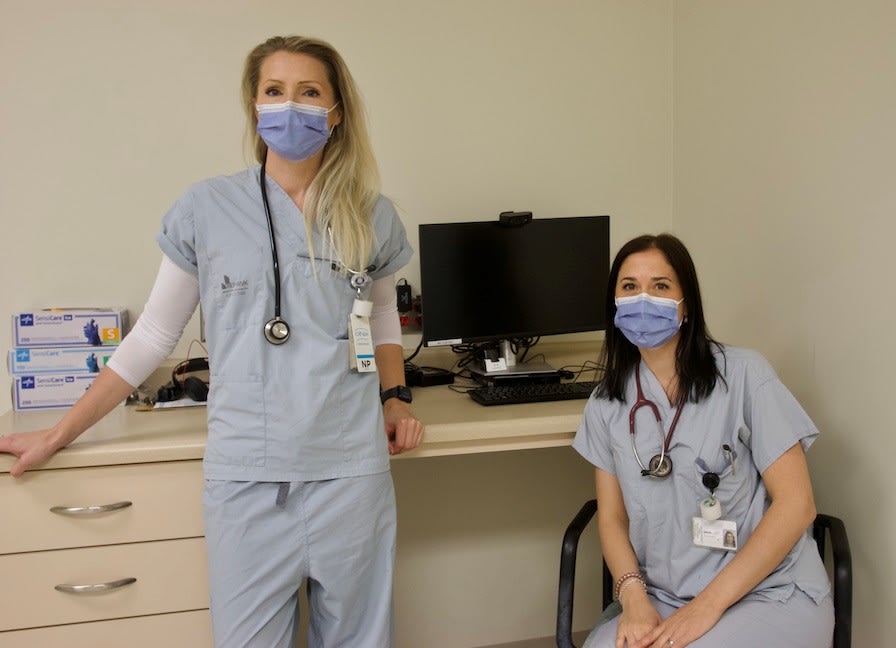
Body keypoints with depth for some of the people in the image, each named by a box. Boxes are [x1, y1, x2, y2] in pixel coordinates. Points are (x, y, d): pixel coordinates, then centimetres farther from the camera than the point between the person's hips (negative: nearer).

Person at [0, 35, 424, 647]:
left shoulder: (371, 215, 6)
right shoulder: (208, 208, 1)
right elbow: (154, 334, 6)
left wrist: (396, 398, 6)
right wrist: (59, 435, 7)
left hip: (351, 470, 2)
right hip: (245, 476, -1)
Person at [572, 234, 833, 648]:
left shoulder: (743, 374, -8)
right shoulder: (606, 403, 5)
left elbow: (796, 504, -10)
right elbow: (612, 517, 9)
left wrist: (709, 605, -14)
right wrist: (633, 596, -11)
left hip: (770, 594, -3)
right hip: (662, 599, 3)